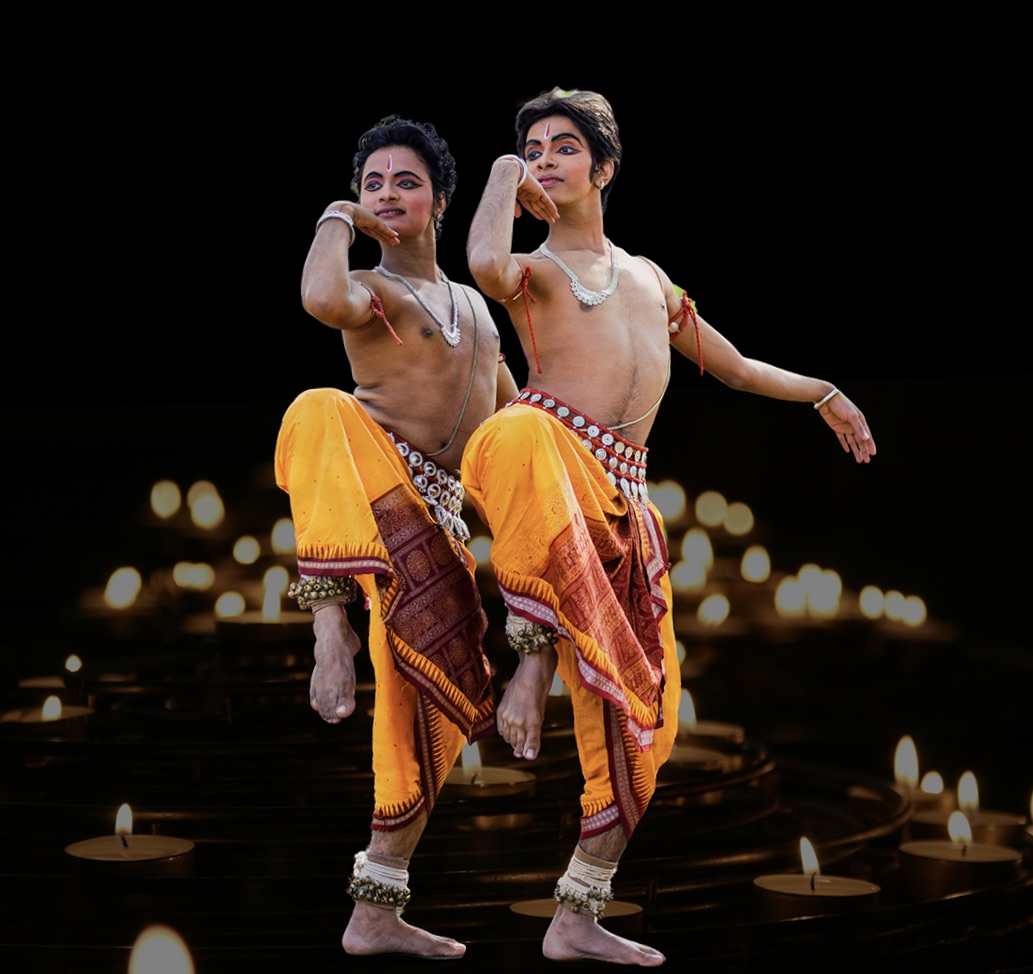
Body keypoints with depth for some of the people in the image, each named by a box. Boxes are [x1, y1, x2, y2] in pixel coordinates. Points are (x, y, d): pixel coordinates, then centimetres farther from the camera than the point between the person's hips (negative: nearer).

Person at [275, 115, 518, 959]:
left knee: (442, 703, 10)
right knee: (324, 411, -41)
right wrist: (337, 221, -7)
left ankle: (377, 912, 19)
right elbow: (322, 298, -24)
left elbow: (513, 411, 36)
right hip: (372, 491, -7)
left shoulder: (475, 305, 25)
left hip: (435, 518, 7)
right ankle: (330, 624, -43)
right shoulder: (371, 291, 2)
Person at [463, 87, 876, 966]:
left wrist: (821, 393, 36)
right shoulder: (533, 269, 14)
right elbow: (485, 261, -13)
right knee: (518, 438, -45)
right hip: (549, 448, -5)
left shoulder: (648, 277, 31)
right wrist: (502, 177, 4)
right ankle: (534, 659, -32)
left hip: (622, 496, 5)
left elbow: (731, 365, 42)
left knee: (638, 712, 2)